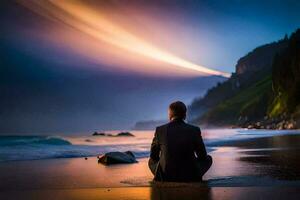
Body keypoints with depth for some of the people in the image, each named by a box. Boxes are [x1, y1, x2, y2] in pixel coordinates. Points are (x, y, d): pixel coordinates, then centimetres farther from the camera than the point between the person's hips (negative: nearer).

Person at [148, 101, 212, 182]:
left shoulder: (160, 130, -7)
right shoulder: (195, 130, -9)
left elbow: (153, 156, 6)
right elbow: (203, 157, 2)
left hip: (165, 177, 1)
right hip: (190, 177, 0)